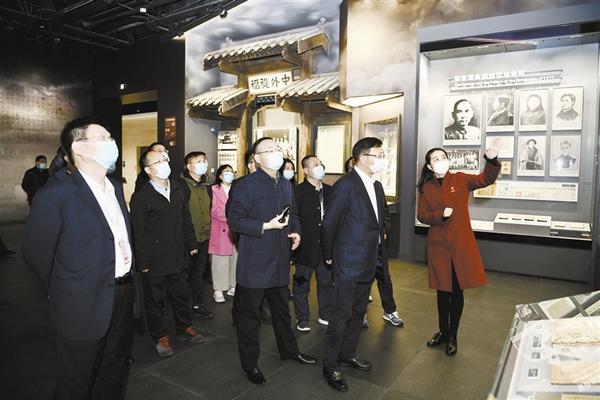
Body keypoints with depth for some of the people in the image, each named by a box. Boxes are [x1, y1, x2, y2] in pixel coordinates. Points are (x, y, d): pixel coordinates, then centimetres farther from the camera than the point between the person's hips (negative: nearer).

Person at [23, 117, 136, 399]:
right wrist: (64, 291, 2)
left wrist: (125, 278, 9)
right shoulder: (57, 194, -16)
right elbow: (36, 252, -9)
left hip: (123, 298, 6)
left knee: (115, 377, 22)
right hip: (84, 307, -6)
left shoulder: (115, 188, 6)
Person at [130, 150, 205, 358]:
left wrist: (192, 244, 11)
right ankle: (160, 337, 27)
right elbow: (139, 233, -11)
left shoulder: (177, 189, 7)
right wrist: (143, 262, -11)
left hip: (178, 256, 5)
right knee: (155, 300, 10)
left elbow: (186, 220, 13)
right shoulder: (141, 196, -11)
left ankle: (184, 328, 35)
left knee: (181, 295, 17)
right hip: (155, 260, -5)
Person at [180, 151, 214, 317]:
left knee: (199, 271, 15)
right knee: (188, 271, 6)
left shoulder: (207, 186, 10)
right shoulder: (182, 185, -12)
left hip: (204, 235, 6)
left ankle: (197, 303, 26)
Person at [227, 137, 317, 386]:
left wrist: (296, 231, 1)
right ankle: (250, 364, 25)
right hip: (254, 262, -7)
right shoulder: (247, 185, -13)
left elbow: (293, 214, 20)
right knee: (249, 315, 7)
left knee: (282, 309, 23)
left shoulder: (286, 185, 10)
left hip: (280, 261, 7)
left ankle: (289, 350, 42)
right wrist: (267, 226, -22)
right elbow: (234, 220, -17)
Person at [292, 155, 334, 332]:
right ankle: (302, 318, 25)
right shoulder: (297, 191, -11)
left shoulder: (329, 190, 7)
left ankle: (326, 315, 34)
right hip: (306, 246, -5)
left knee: (327, 282, 16)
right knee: (301, 284, 9)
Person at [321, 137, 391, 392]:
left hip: (369, 261, 8)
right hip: (349, 262, -8)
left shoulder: (376, 186, 9)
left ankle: (348, 353, 37)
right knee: (342, 314, 2)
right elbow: (329, 223, -15)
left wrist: (379, 246, 15)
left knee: (358, 312, 19)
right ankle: (330, 365, 18)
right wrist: (329, 256, -6)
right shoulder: (346, 185, -17)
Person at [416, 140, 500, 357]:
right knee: (442, 289, 13)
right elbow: (422, 216, 1)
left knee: (457, 290, 7)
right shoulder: (426, 188, 3)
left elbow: (485, 179, -17)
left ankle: (452, 336, 24)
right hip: (438, 244, 2)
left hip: (461, 243, -2)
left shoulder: (460, 180, -2)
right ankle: (443, 331, 32)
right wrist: (441, 215, -16)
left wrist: (491, 159, -35)